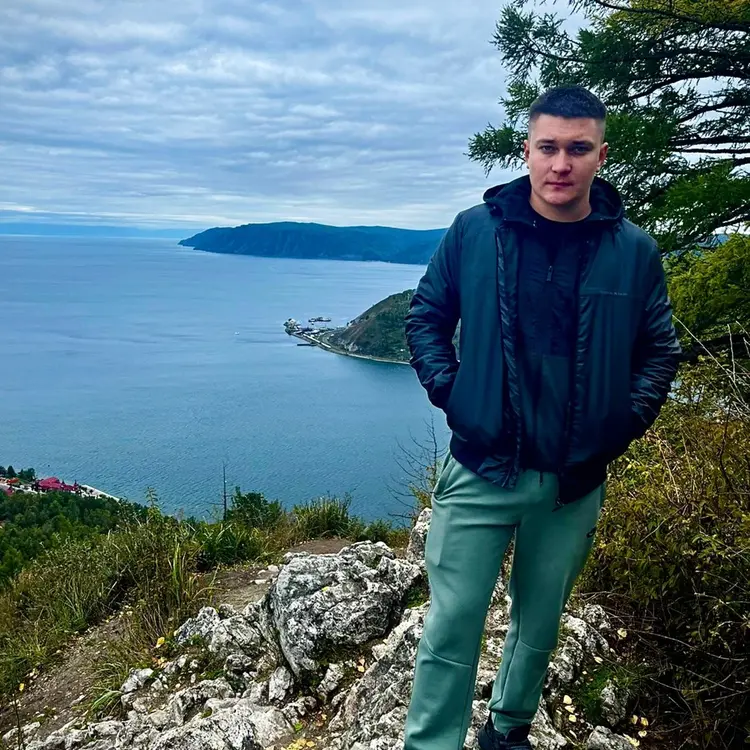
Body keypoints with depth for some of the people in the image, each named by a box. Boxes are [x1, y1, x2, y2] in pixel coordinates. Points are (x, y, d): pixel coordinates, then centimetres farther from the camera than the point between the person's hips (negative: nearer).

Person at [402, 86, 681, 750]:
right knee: (451, 630, 3)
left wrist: (628, 420, -2)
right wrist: (447, 391, -5)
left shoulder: (635, 252, -2)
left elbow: (660, 349, 9)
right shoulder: (475, 230, -5)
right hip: (480, 472, -2)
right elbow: (426, 316, 6)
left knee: (540, 624, 20)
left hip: (575, 482, 2)